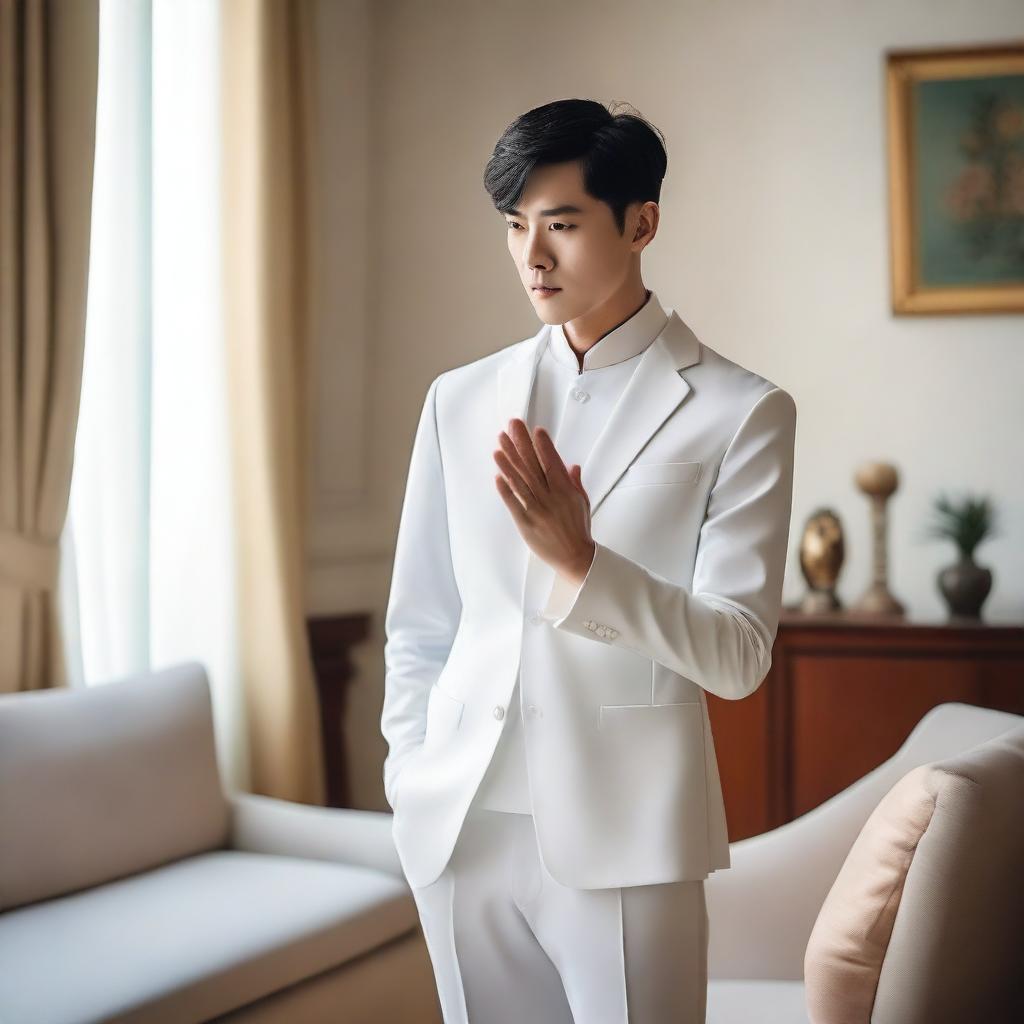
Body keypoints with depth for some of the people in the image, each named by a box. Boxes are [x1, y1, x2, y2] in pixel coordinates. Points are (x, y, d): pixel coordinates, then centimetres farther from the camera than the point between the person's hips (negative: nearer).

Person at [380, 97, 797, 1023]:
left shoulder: (741, 413, -4)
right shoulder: (461, 400, 8)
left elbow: (738, 657, -9)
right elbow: (418, 626, 13)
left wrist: (581, 563, -21)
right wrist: (412, 786, 7)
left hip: (621, 840, -3)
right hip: (459, 831, 4)